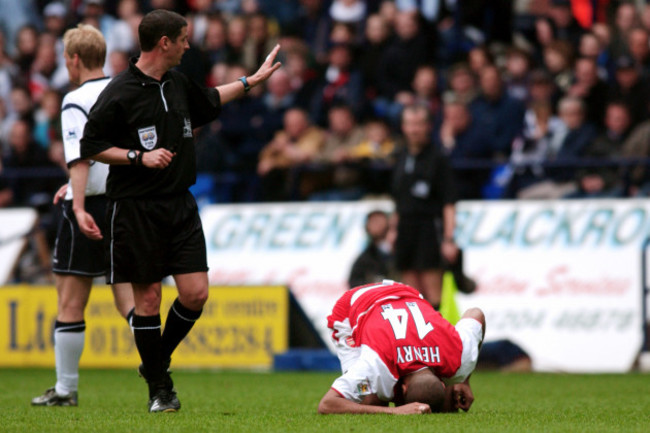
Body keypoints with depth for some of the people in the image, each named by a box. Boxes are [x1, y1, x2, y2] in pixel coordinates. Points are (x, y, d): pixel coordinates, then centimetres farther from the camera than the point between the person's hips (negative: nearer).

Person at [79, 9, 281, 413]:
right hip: (137, 209, -6)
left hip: (181, 205, 6)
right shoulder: (120, 93, -12)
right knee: (148, 297, -1)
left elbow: (209, 101, 32)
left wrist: (252, 81, 36)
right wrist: (140, 157, -18)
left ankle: (159, 360, 20)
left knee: (196, 292, -2)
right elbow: (91, 146, -9)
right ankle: (159, 388, 9)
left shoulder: (178, 83, 10)